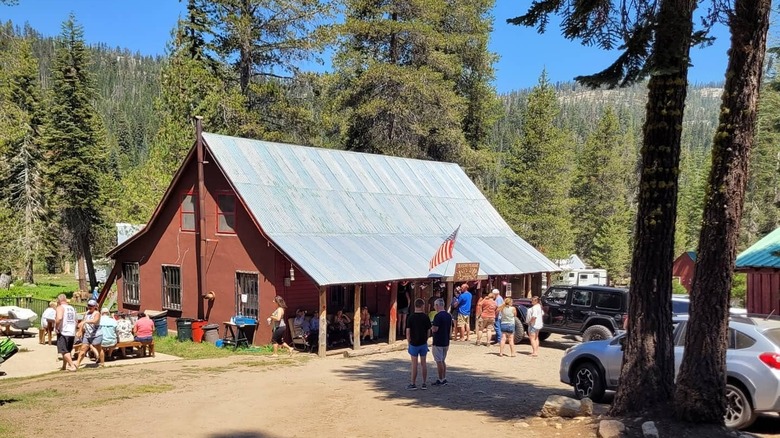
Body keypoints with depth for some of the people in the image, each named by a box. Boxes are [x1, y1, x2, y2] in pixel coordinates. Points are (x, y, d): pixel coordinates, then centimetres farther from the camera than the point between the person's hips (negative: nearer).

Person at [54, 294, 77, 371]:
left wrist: (56, 327, -15)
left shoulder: (60, 307, -8)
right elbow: (75, 321, 23)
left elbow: (59, 318, -26)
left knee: (64, 351, -5)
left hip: (63, 333, -7)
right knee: (67, 351, 18)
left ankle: (72, 366, -13)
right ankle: (64, 366, 26)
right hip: (72, 332, 7)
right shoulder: (72, 308, 17)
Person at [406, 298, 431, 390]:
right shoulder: (426, 317, -4)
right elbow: (429, 332, 0)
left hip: (414, 344, -2)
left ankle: (413, 384, 7)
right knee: (423, 363, 9)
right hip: (423, 343, 2)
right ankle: (424, 383, 13)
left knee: (414, 364, 3)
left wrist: (409, 342, 3)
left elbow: (408, 332, -9)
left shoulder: (411, 317, -10)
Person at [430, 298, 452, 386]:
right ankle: (444, 379, 20)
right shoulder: (449, 315, 8)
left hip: (438, 343, -8)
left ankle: (440, 380, 4)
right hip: (446, 342, 8)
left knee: (439, 361, 0)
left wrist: (431, 326, -3)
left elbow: (435, 329, -21)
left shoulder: (438, 316, -18)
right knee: (443, 361, 17)